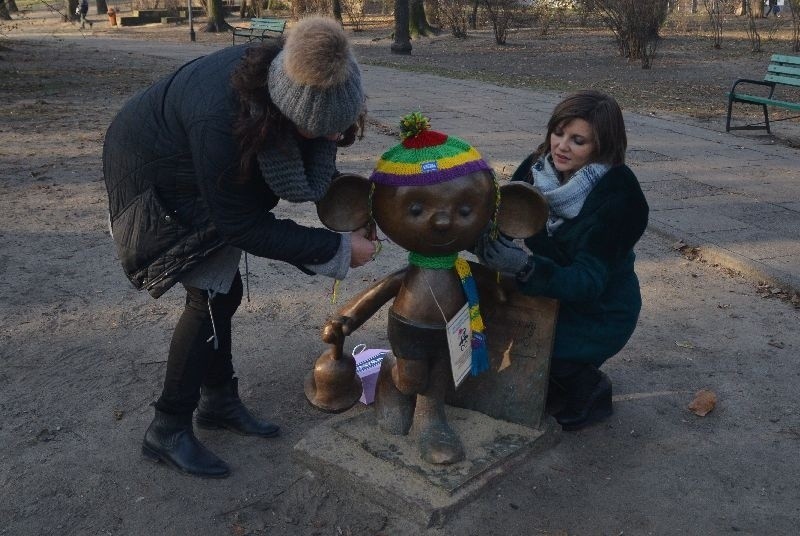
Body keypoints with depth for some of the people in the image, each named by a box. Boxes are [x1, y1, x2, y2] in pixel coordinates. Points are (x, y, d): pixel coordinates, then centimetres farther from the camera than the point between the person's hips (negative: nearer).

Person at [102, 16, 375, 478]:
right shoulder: (220, 121, -42)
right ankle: (167, 432, 3)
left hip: (205, 174, 7)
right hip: (157, 176, -7)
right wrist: (336, 250, -27)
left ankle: (219, 400, 26)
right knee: (210, 295, -10)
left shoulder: (303, 83, -23)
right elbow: (243, 226, -30)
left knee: (224, 290, 9)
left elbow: (312, 165, -6)